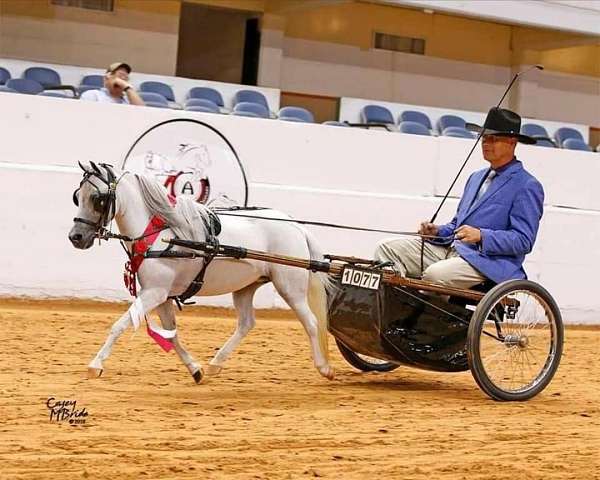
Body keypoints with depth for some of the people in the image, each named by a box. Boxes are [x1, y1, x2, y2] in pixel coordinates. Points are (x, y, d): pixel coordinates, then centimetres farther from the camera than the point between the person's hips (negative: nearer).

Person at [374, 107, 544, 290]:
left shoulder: (527, 186, -4)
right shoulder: (476, 178, 23)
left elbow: (524, 240, -12)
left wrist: (481, 236, -23)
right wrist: (438, 231, 5)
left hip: (488, 263, -8)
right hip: (451, 248, 9)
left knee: (434, 274, -36)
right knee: (386, 249, -5)